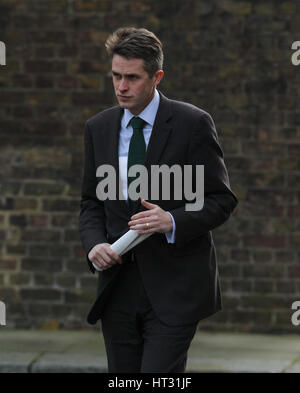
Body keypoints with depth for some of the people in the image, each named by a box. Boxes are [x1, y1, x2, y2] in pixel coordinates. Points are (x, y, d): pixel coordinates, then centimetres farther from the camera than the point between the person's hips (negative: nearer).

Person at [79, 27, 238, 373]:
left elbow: (221, 200, -3)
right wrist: (94, 243, -5)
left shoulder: (193, 124, -4)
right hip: (118, 284, 5)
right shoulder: (98, 128, 10)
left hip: (174, 287, -5)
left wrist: (173, 221, -20)